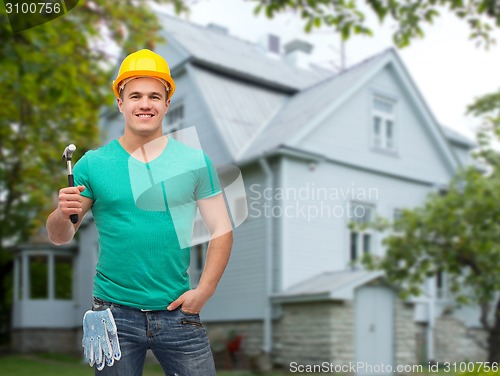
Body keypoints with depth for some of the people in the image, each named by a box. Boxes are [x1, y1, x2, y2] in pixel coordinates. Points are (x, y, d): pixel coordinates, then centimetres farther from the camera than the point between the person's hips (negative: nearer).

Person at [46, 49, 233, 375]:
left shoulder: (196, 161, 1)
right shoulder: (93, 164, 0)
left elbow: (221, 231, 3)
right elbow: (60, 238, 5)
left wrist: (204, 290, -7)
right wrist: (62, 214, -17)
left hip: (178, 312, 0)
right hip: (115, 311, 0)